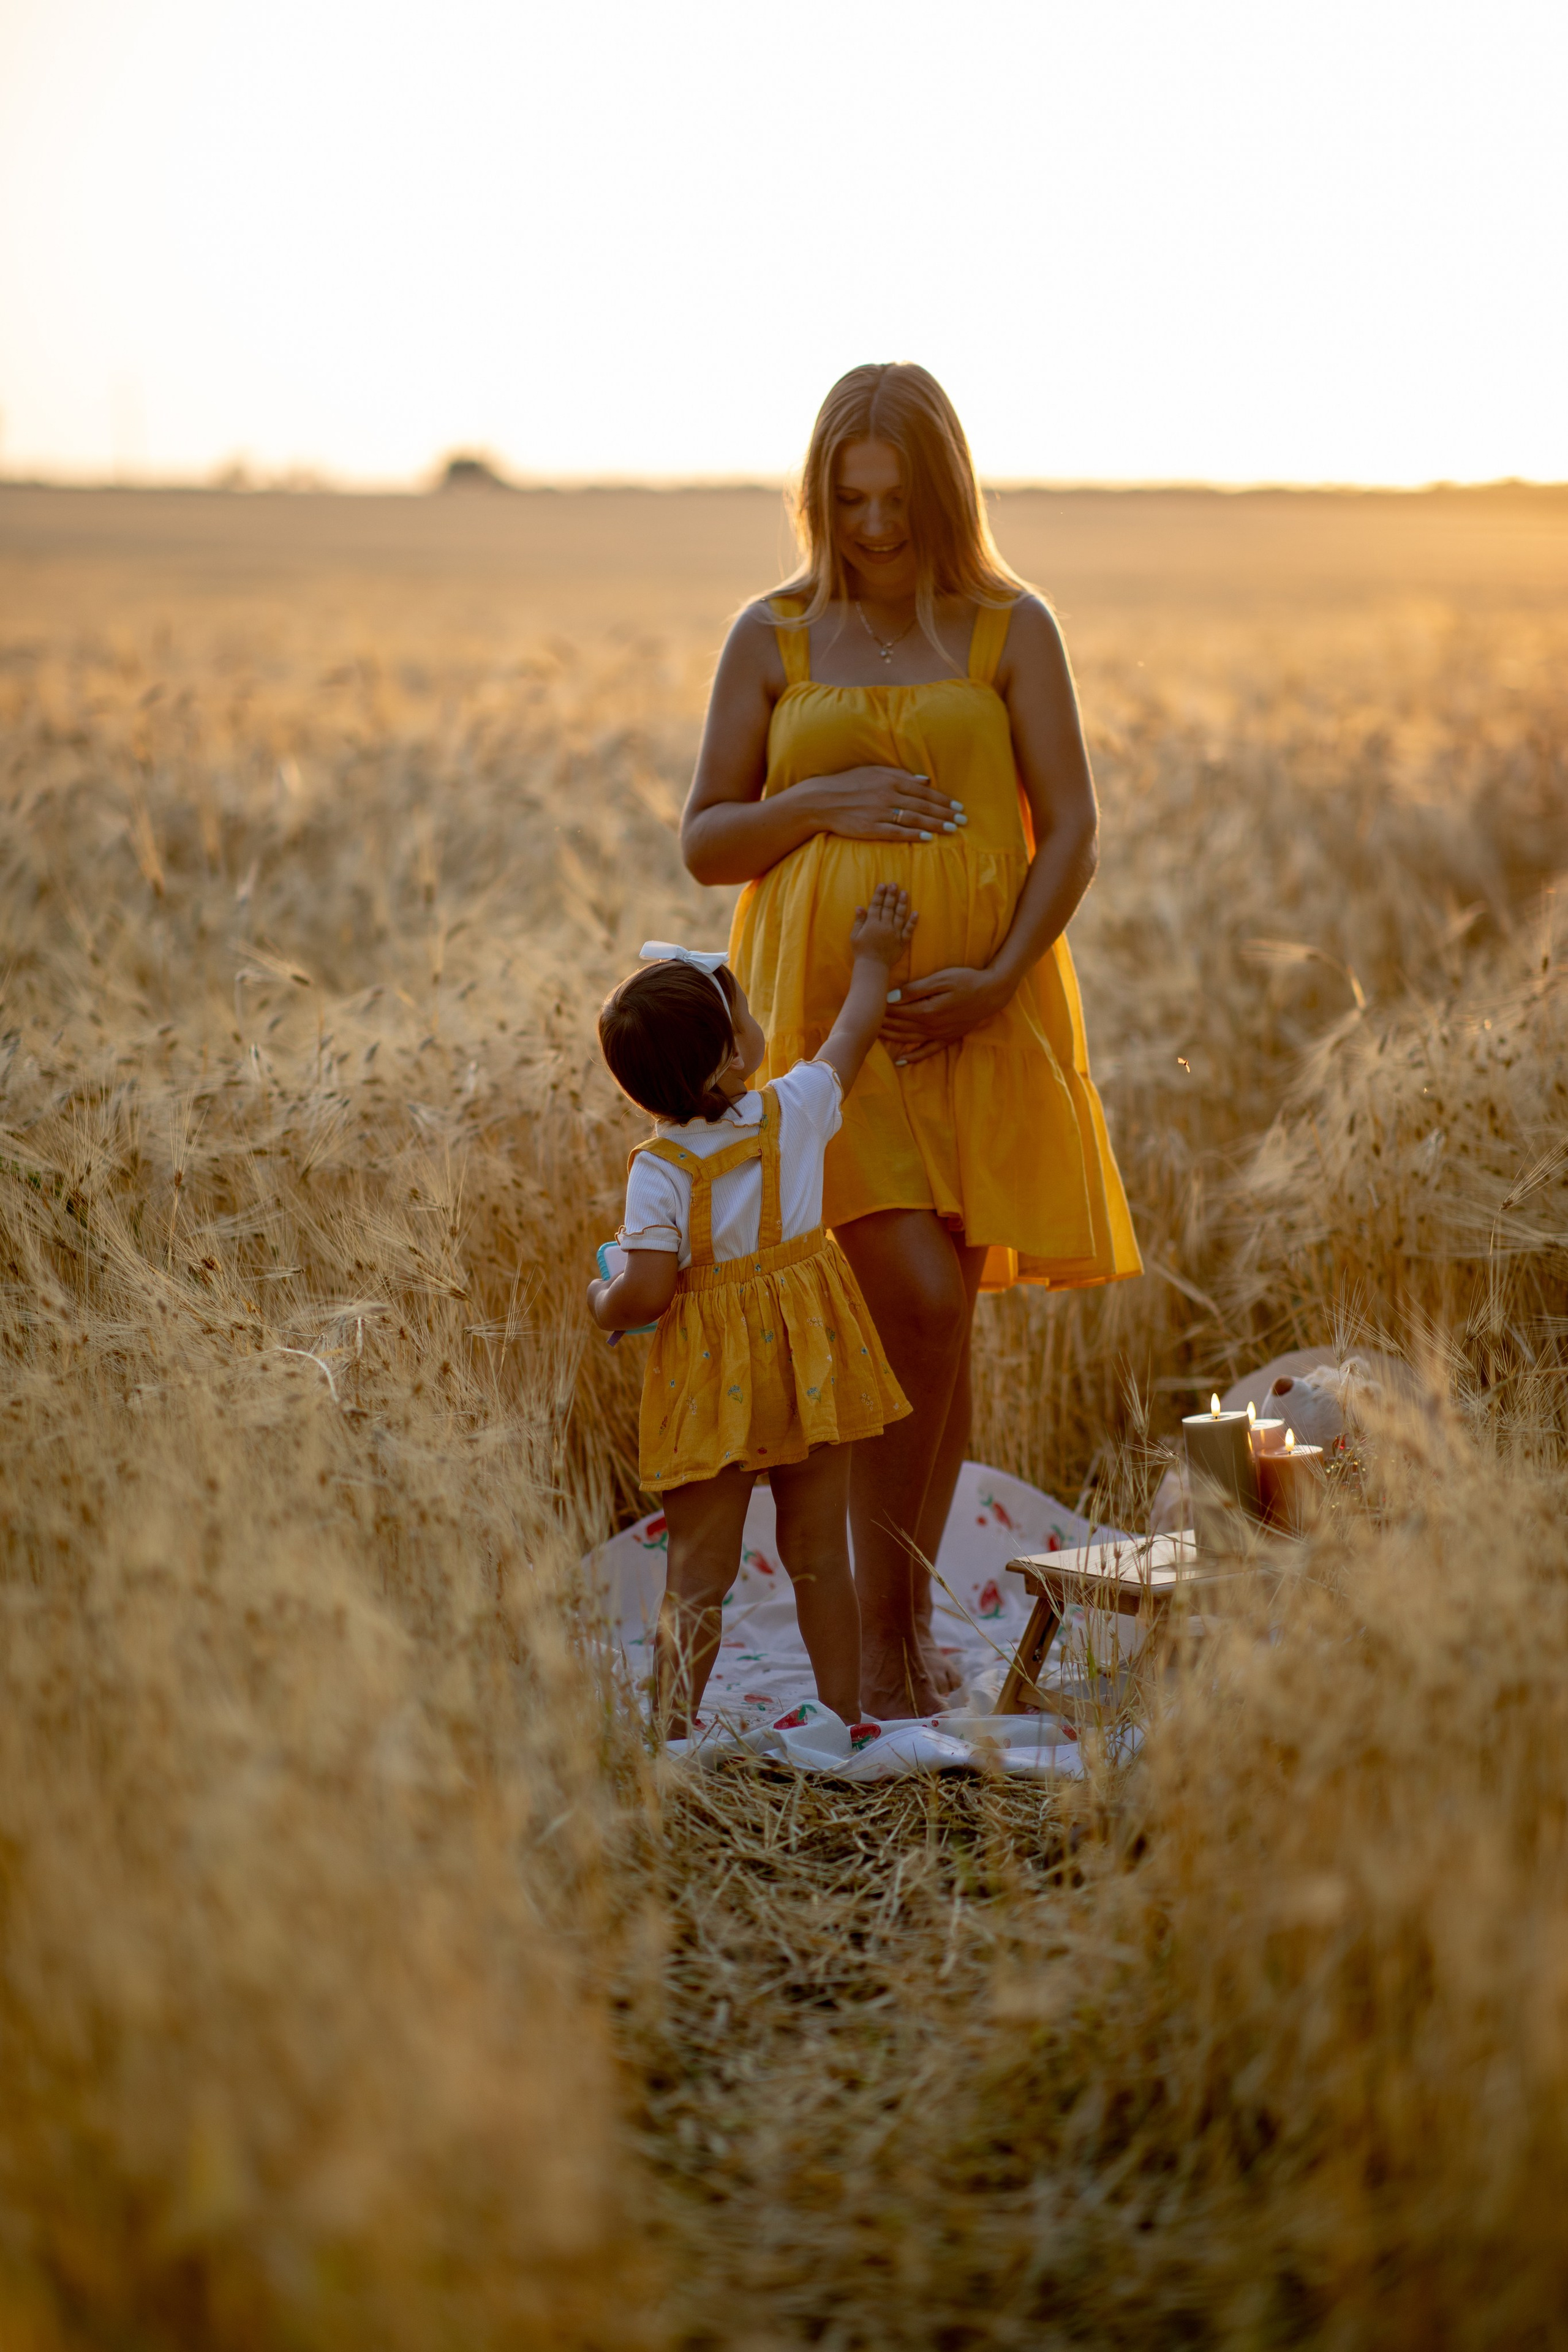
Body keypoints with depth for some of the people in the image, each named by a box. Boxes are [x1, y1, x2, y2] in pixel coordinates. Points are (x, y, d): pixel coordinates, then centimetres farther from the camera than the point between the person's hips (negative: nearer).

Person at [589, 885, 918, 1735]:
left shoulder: (659, 1170, -17)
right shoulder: (797, 1112, -8)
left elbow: (646, 1293, -20)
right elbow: (852, 1033, 11)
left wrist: (602, 1301, 3)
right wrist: (872, 959, 27)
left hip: (715, 1385, -3)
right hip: (810, 1371, 3)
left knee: (697, 1575, 5)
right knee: (820, 1558, 14)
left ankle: (675, 1732, 6)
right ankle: (844, 1719, 22)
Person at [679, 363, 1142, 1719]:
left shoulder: (1011, 629, 5)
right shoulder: (772, 636, 7)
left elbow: (1072, 828, 0)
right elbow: (703, 843, 8)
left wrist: (998, 975, -15)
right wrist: (820, 802, -10)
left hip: (976, 1020, 1)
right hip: (827, 1012, -1)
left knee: (947, 1319, 5)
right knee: (916, 1300, -15)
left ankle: (909, 1612, 22)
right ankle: (880, 1612, 1)